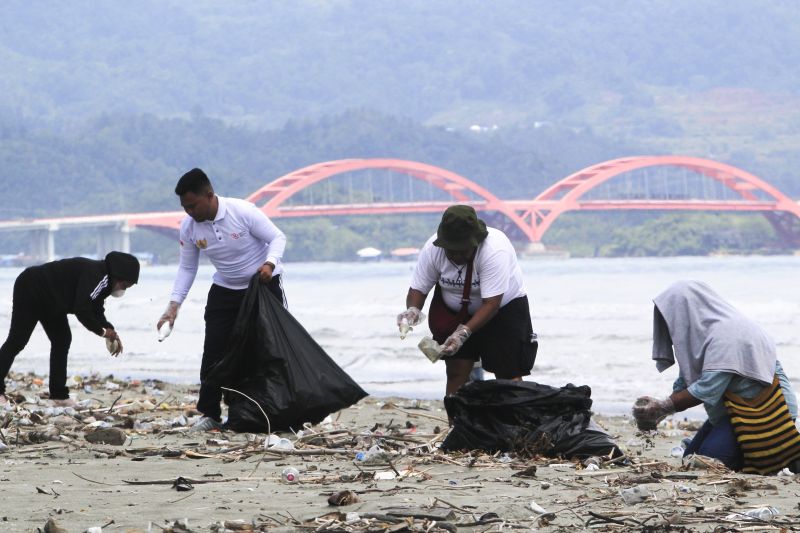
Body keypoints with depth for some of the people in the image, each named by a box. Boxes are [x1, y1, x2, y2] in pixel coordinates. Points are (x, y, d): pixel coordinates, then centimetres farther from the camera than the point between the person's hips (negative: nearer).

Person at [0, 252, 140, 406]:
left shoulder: (103, 278, 4)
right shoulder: (95, 276, -29)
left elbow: (96, 310, 11)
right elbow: (82, 309, -34)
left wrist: (111, 332, -2)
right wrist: (102, 331, -22)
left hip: (49, 299, 11)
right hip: (30, 290, -11)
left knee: (62, 340, 7)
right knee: (17, 341, -9)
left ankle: (59, 395, 8)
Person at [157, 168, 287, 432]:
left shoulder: (243, 212, -24)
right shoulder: (189, 227, -11)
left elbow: (277, 237, -16)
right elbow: (186, 268, -2)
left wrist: (269, 263, -36)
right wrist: (173, 306, -11)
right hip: (225, 291, 4)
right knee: (214, 351, -5)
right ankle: (210, 414, 1)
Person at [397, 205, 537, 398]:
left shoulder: (495, 250, -34)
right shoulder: (432, 249, -20)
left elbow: (491, 303, -35)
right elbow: (417, 288, -10)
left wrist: (464, 332, -44)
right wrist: (413, 309, -33)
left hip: (504, 307, -4)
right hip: (456, 313, 4)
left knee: (508, 375, -12)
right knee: (456, 374, 0)